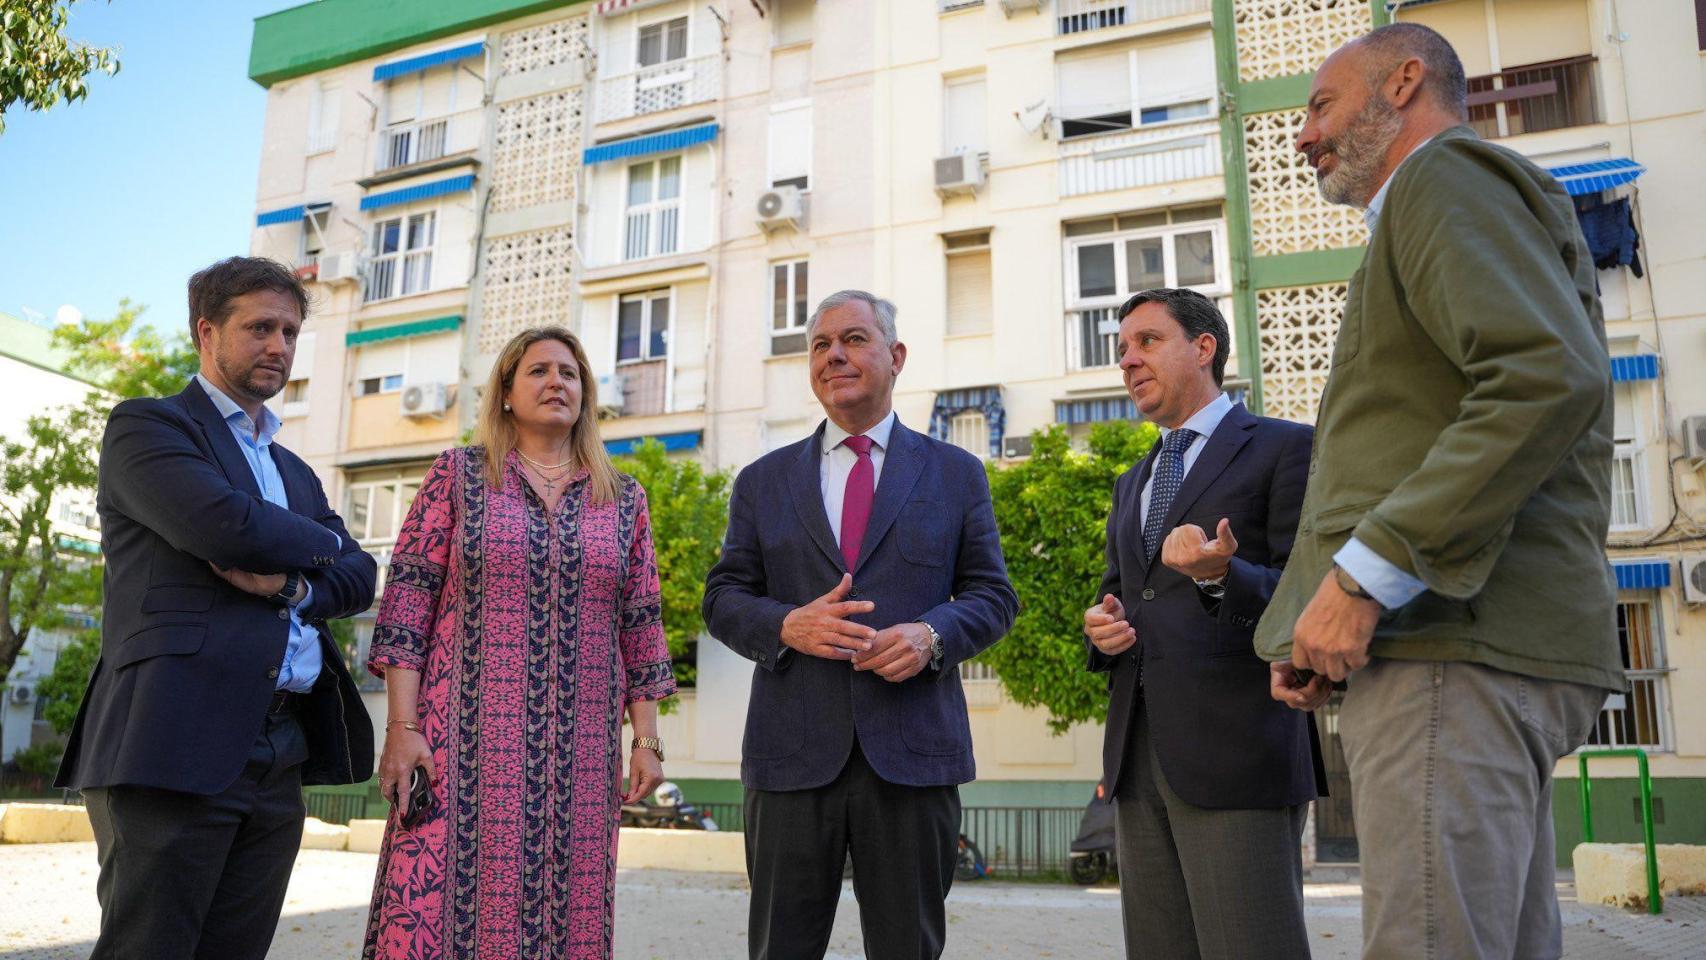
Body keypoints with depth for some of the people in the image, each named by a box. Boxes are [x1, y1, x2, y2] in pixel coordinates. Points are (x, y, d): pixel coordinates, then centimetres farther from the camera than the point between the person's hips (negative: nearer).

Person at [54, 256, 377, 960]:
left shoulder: (295, 472, 25)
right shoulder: (146, 425, 4)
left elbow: (360, 578, 14)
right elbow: (226, 526, -14)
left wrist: (292, 583, -7)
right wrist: (317, 541, 5)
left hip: (278, 758, 7)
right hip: (178, 744, -6)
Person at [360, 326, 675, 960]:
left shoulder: (623, 498, 11)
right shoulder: (457, 475, 5)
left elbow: (641, 627, 10)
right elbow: (406, 604, 0)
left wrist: (647, 740, 6)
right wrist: (402, 727, -8)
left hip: (580, 751, 2)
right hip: (468, 738, -2)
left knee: (566, 908, 4)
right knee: (439, 905, -4)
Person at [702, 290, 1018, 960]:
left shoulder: (956, 474, 10)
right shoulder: (763, 482, 12)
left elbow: (992, 595, 8)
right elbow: (722, 597, 9)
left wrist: (931, 635, -13)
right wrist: (786, 626, -12)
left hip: (913, 753, 0)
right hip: (792, 753, 1)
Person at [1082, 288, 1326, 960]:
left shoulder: (1287, 449, 2)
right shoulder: (1132, 484, 23)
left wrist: (1220, 577, -24)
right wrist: (1101, 627, 5)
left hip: (1237, 751, -6)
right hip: (1138, 754, 7)